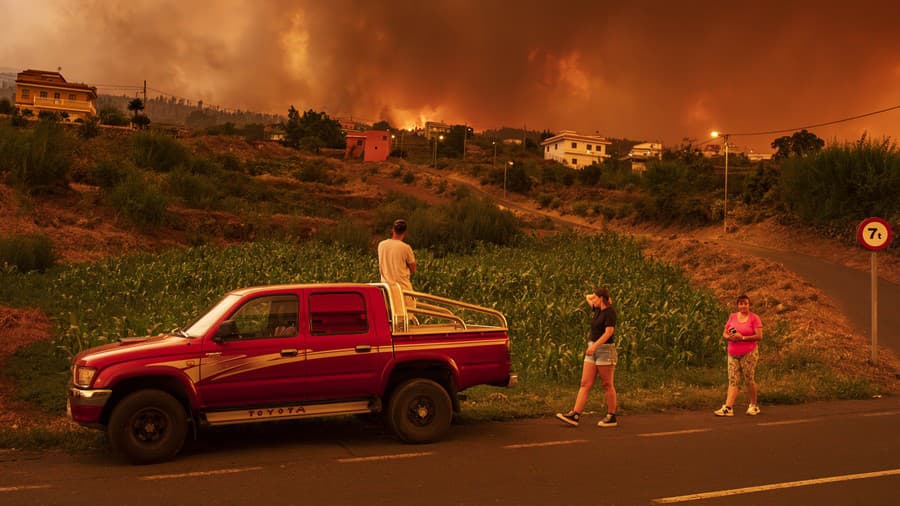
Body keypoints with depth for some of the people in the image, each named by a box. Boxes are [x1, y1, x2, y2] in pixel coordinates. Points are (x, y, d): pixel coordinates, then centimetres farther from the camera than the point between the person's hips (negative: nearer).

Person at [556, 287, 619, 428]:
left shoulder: (609, 312, -10)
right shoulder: (598, 310, 14)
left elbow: (609, 332, -21)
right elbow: (587, 297, 31)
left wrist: (595, 345, -28)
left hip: (605, 349, -9)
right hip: (592, 350, 9)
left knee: (607, 385, -1)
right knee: (585, 384, 1)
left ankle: (611, 417, 8)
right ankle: (575, 415, -5)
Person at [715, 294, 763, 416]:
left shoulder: (754, 318, -3)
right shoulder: (732, 317, 11)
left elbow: (759, 336, -10)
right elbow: (724, 333, 13)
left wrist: (742, 337, -17)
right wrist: (730, 337, -10)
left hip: (749, 353, -4)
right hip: (733, 354, 4)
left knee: (749, 380, 1)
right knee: (733, 381, -2)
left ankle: (754, 406, 18)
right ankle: (728, 408, -9)